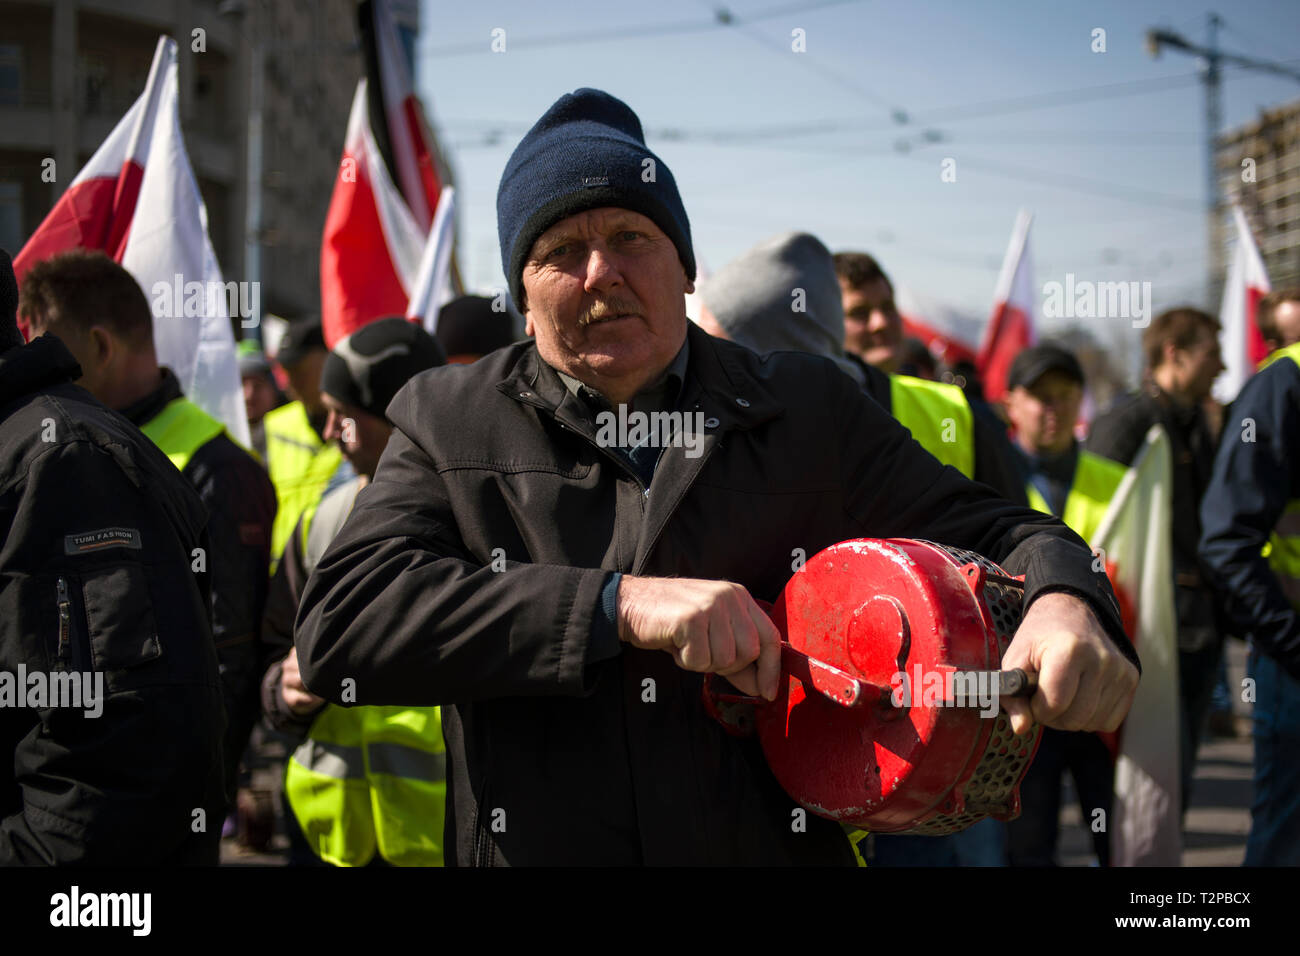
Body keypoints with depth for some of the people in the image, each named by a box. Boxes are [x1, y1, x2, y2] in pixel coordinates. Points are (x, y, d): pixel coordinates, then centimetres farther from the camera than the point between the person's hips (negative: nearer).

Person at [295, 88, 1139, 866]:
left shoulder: (809, 410, 5)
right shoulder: (446, 424, 1)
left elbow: (984, 530, 8)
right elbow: (337, 626, -13)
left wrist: (1063, 602, -17)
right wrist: (619, 605, -23)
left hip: (778, 846, 1)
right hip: (533, 846, -1)